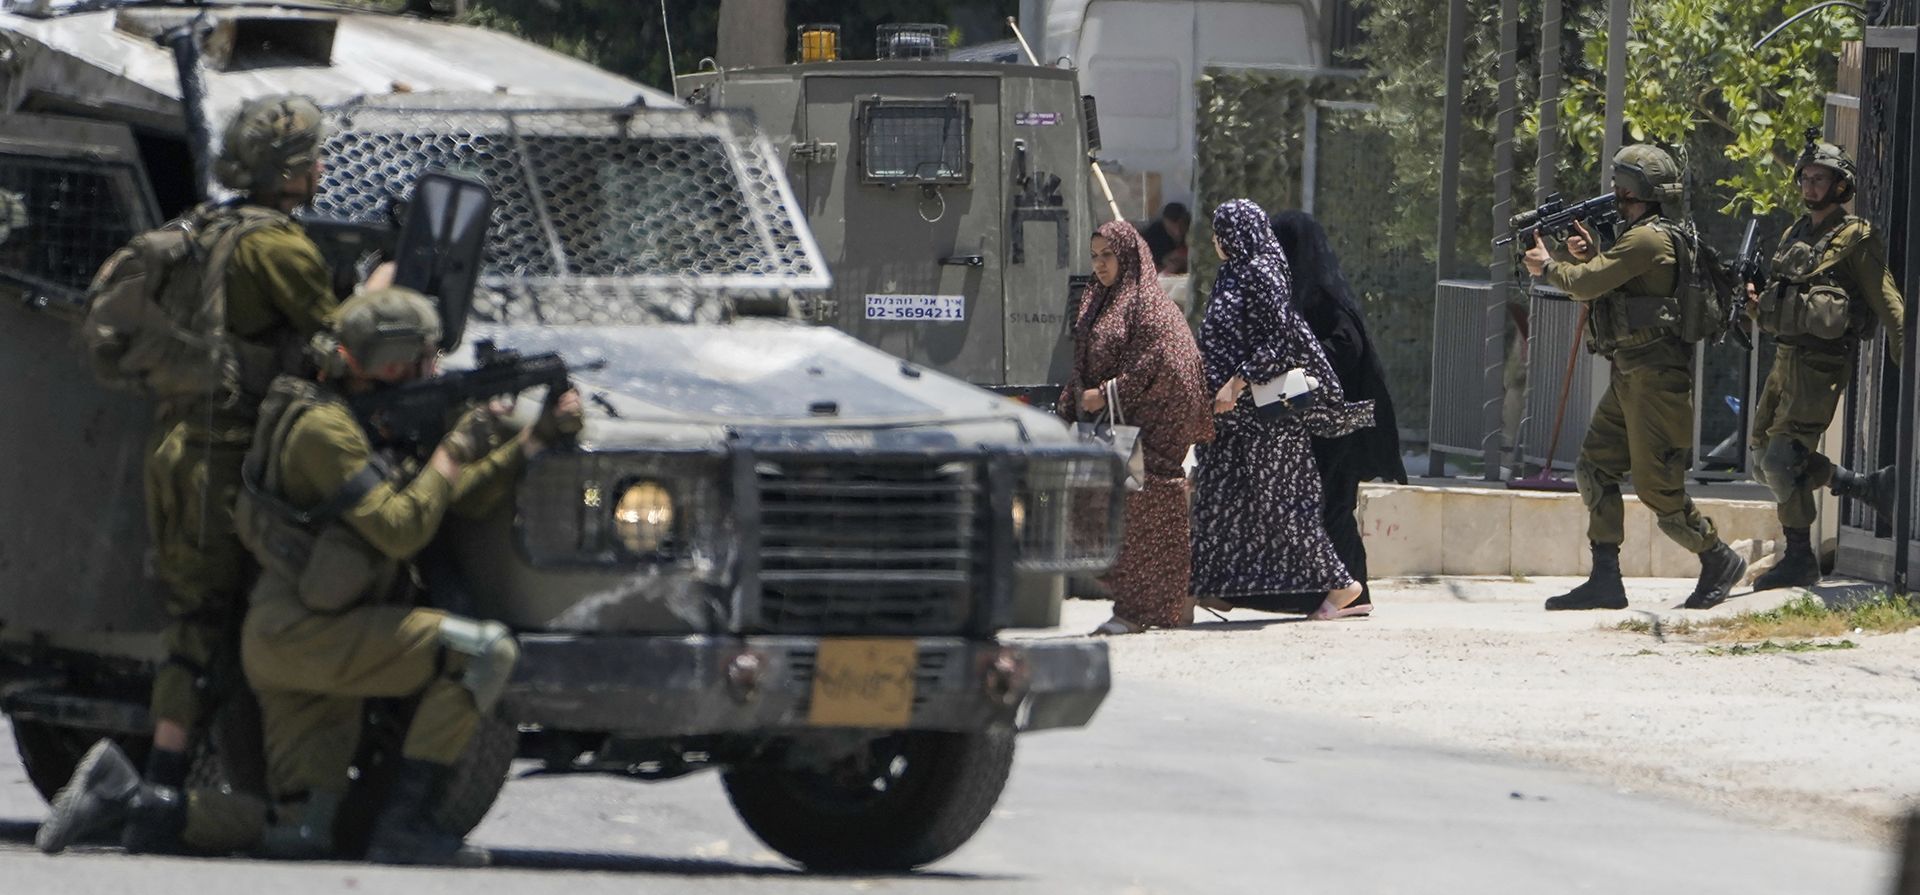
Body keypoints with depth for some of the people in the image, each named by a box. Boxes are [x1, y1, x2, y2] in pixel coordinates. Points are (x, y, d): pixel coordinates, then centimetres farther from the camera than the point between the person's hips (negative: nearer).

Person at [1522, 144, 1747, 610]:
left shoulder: (1648, 239, -16)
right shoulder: (1650, 236, 16)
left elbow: (1585, 284, -18)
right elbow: (1606, 286, 25)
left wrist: (1549, 266, 1)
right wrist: (1586, 256, 9)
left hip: (1656, 379, -10)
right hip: (1631, 377, 10)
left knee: (1657, 486, -6)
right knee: (1595, 469, 6)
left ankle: (1719, 561, 9)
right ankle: (1605, 580, 5)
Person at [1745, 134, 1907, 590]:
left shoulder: (1855, 239, -6)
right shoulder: (1794, 236, 17)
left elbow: (1888, 304, -8)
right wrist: (1756, 305, 2)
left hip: (1820, 365, -9)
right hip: (1785, 359, 9)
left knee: (1782, 458, -15)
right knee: (1764, 458, 11)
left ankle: (1800, 559, -5)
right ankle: (1868, 487, 21)